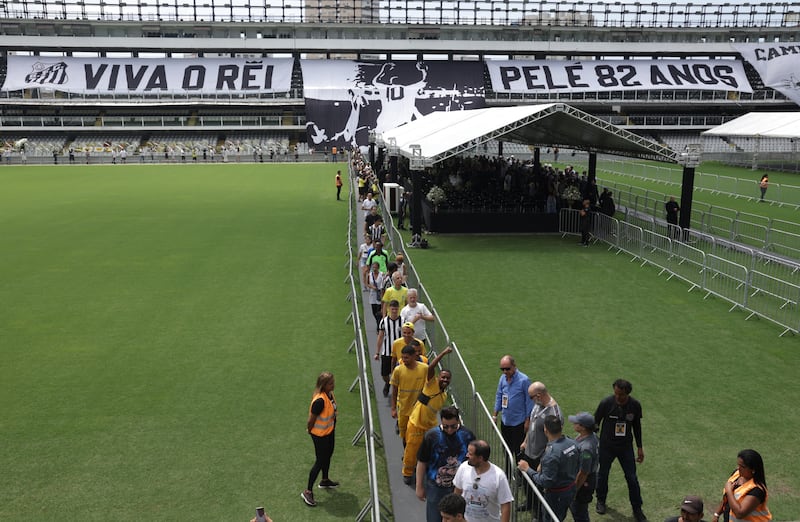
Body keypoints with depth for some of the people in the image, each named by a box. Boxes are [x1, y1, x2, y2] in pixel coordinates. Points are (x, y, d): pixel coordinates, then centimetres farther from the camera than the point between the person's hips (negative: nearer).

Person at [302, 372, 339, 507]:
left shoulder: (330, 393, -8)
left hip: (329, 430, 9)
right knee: (320, 462, 3)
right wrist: (310, 430, -8)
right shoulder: (320, 400, -36)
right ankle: (308, 492, 17)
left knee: (328, 455, 27)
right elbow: (311, 420, -25)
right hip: (320, 434, -9)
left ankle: (325, 481, 50)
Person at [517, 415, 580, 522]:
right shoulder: (572, 443, -8)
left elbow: (546, 482, -29)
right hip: (571, 489, 8)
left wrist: (527, 469, -21)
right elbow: (577, 466, 5)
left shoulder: (551, 453, -32)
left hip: (556, 495, -8)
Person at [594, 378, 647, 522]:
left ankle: (637, 509, 21)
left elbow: (637, 426, 4)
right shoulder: (606, 403, -19)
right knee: (603, 473, 14)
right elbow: (595, 423, -7)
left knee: (632, 478, 4)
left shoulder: (635, 405, -13)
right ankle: (601, 501, 39)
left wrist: (640, 448, 8)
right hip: (606, 446, -1)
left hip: (626, 446, 1)